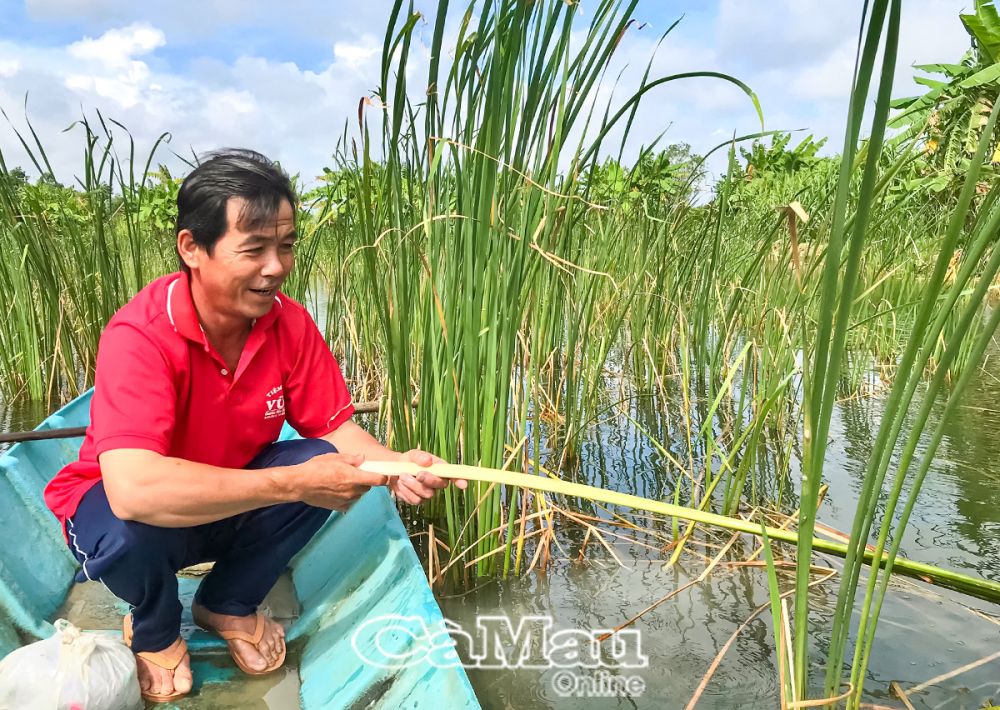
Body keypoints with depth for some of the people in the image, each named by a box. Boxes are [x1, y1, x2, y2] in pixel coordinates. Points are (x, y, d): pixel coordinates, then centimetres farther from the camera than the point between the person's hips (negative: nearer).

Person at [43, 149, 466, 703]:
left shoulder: (290, 323, -16)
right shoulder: (140, 335, -33)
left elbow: (332, 427, -9)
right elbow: (134, 490, -44)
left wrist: (393, 466, -31)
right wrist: (294, 483, -43)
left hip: (230, 506, 5)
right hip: (114, 505, -4)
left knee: (321, 463, -20)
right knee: (131, 533, -36)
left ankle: (227, 605, 10)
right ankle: (155, 631, 4)